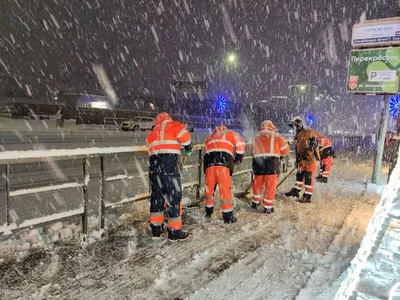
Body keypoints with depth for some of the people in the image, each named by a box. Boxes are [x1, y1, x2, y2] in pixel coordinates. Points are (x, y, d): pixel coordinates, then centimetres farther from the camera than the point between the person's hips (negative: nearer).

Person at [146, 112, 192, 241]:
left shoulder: (151, 134, 27)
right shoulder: (172, 125, 8)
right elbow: (183, 134, -10)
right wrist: (188, 148, 6)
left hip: (153, 167, 7)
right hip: (169, 167, -6)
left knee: (157, 197, 16)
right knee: (174, 198, -1)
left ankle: (156, 228, 24)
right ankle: (175, 231, 3)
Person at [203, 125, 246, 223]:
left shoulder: (209, 138, 34)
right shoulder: (230, 133, 22)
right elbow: (240, 142, 8)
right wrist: (239, 156, 17)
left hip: (209, 163, 4)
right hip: (223, 162, -4)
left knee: (209, 188, 17)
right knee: (225, 189, -2)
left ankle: (208, 212, 31)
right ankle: (228, 216, -1)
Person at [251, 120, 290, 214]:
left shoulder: (256, 137, 17)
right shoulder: (276, 136, 7)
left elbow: (253, 152, 16)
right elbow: (285, 150, 9)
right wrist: (278, 154, 27)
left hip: (258, 162, 3)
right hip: (272, 162, -3)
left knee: (257, 183, 19)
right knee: (270, 185, 5)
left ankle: (255, 202, 33)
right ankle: (268, 207, 10)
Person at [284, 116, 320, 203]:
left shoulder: (309, 132, -11)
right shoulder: (298, 136, 15)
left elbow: (314, 144, -19)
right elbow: (297, 149, 18)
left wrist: (308, 153, -25)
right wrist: (297, 160, 15)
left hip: (311, 158, -8)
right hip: (303, 160, 8)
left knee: (309, 178, -4)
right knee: (299, 175, 16)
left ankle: (308, 197, 1)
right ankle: (295, 191, 29)